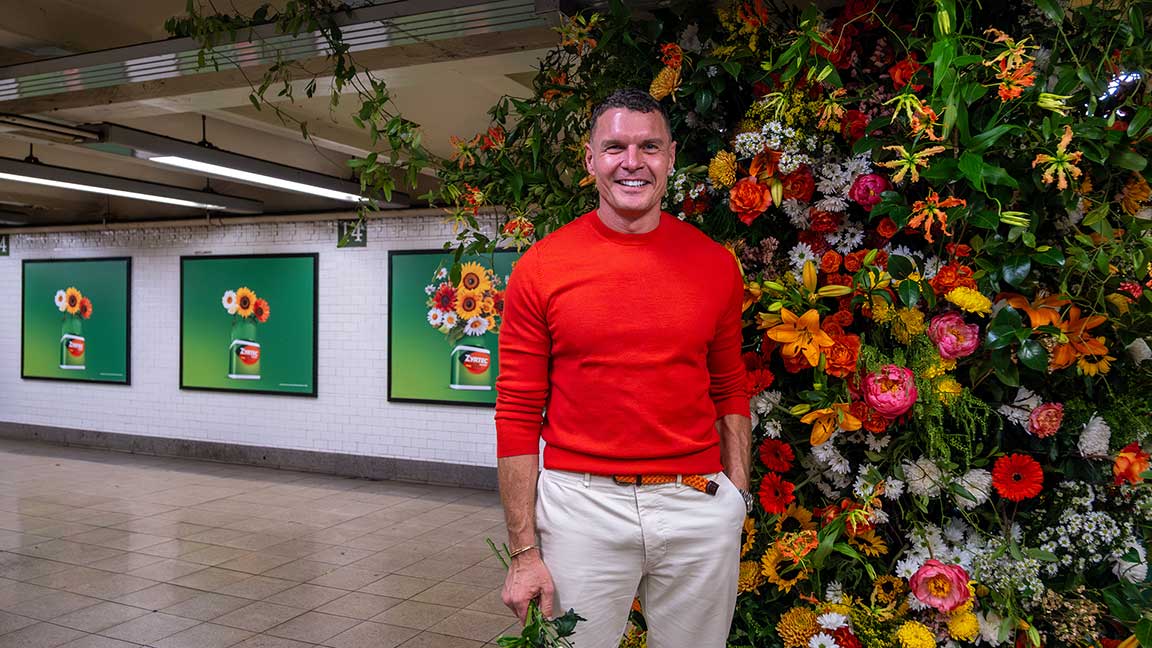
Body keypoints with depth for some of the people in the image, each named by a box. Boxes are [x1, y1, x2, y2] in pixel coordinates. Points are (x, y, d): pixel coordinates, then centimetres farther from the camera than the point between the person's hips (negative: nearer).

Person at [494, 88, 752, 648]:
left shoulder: (715, 264, 3)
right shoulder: (539, 269, -4)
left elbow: (730, 391, 11)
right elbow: (518, 415, -3)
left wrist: (736, 492, 3)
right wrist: (523, 552, -5)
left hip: (699, 505, 2)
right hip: (581, 506, -2)